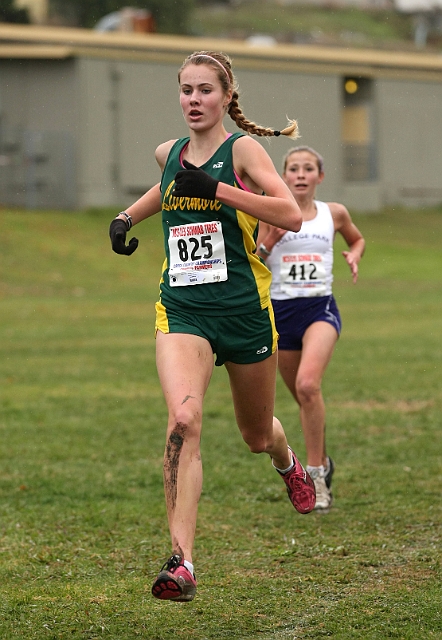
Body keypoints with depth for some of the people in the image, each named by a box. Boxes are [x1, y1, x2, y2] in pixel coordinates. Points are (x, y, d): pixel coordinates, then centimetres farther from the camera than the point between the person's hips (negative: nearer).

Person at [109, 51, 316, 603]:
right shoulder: (169, 154, 8)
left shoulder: (242, 149, -7)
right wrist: (127, 217, 19)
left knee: (257, 437, 17)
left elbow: (291, 215, -21)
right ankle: (181, 562, -29)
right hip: (181, 308, 2)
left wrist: (218, 189, -25)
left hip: (244, 308, -2)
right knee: (183, 420, -24)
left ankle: (290, 465, 57)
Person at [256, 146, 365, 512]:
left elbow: (358, 239, 25)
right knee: (304, 399, 12)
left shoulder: (334, 213, 4)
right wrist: (267, 244, -19)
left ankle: (315, 472, -18)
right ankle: (323, 463, 37)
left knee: (308, 384, -26)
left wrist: (354, 256, 4)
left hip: (321, 308, -1)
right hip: (281, 311, 1)